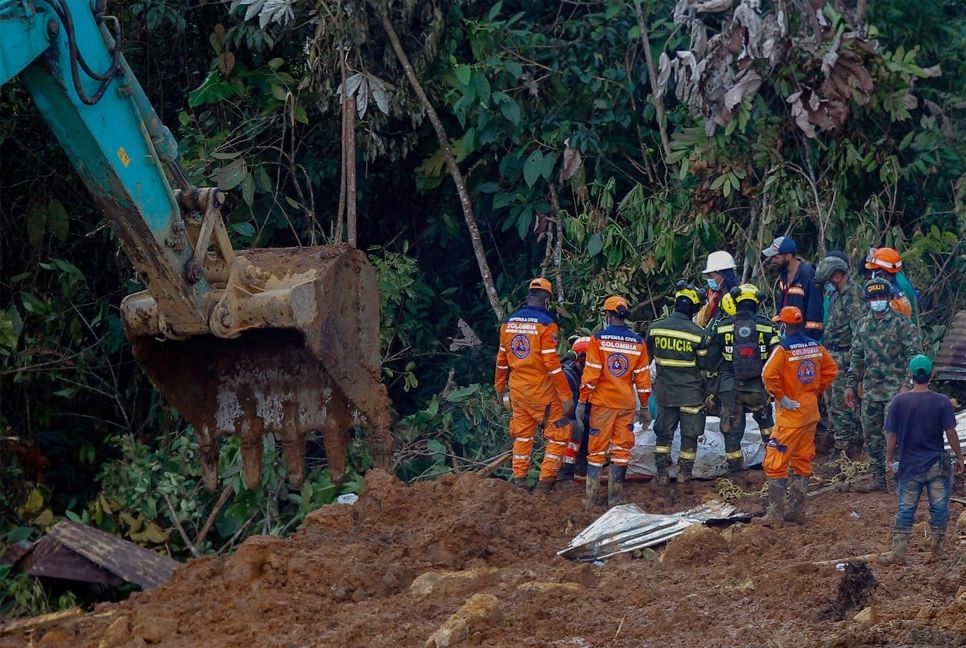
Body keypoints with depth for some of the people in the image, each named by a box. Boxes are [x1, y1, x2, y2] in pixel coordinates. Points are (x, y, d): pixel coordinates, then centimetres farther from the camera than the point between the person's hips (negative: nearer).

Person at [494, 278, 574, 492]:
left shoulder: (509, 323, 4)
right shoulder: (545, 324, -15)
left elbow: (502, 359, 12)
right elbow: (552, 363, -18)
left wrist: (500, 386, 25)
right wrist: (566, 396, -15)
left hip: (518, 388, 6)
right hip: (542, 390, -6)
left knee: (522, 434, 18)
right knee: (558, 433, 5)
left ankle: (519, 479, 21)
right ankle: (546, 481, -1)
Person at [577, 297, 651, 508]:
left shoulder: (598, 339, -7)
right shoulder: (638, 342, 2)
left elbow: (591, 373, -9)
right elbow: (643, 378, 5)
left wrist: (582, 401, -2)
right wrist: (644, 407, 14)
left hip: (602, 403, -2)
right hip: (627, 403, 2)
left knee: (597, 450, 3)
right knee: (621, 450, 7)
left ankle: (591, 498, 1)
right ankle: (614, 498, 7)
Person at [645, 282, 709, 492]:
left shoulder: (655, 328, -5)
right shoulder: (698, 333, -14)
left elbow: (649, 354, 12)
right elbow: (706, 365, -6)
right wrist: (710, 391, 9)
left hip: (664, 392, 3)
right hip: (691, 393, -3)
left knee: (663, 433, 14)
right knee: (689, 435, 8)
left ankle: (662, 474, 14)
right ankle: (684, 476, 9)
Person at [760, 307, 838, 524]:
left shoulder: (784, 349, -17)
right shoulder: (816, 347, 4)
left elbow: (769, 374, -28)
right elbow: (831, 369, 15)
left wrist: (780, 396, -16)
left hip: (790, 412, -7)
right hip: (810, 412, 7)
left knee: (776, 462, -2)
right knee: (803, 462, 15)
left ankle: (775, 513, -5)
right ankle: (796, 511, 20)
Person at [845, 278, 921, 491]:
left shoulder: (901, 323, -7)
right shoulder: (863, 324, 11)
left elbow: (913, 355, -9)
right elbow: (856, 357, 18)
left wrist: (906, 384, -16)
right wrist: (850, 385, 13)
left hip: (894, 388, -6)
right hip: (870, 389, 6)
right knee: (871, 434, 9)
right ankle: (878, 479, 18)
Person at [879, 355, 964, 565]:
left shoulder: (899, 401, -8)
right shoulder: (942, 402, -10)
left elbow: (892, 435, -5)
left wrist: (889, 460, 7)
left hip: (909, 466, 1)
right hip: (937, 465, -1)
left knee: (905, 510, 9)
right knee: (939, 508, 11)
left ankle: (898, 553, 10)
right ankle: (937, 551, 16)